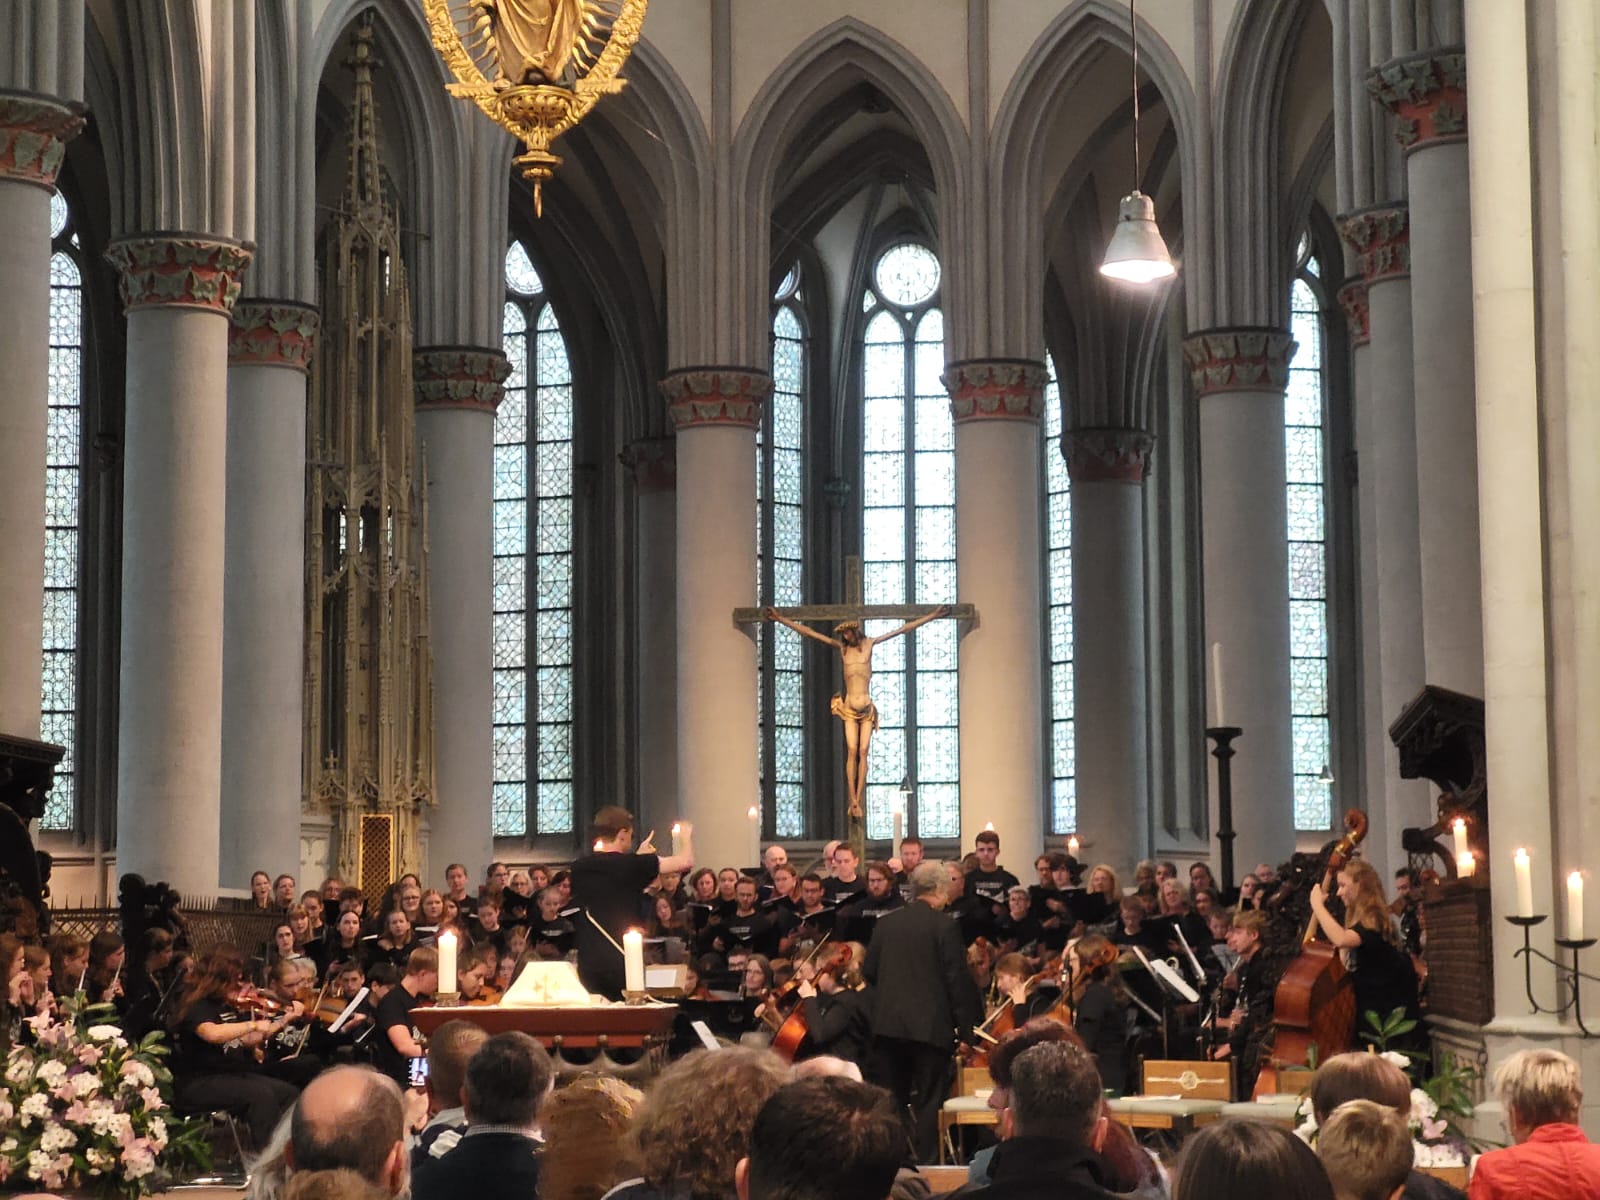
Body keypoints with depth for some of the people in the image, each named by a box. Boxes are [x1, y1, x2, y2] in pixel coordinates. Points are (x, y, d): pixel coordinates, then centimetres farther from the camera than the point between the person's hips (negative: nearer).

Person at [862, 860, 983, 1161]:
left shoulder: (887, 922, 4)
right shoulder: (944, 926, -10)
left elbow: (868, 970, 8)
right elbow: (957, 979, -11)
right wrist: (965, 1026, -5)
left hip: (888, 1023, 4)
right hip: (930, 1024, -4)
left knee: (889, 1101, 12)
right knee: (928, 1102, 2)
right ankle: (925, 1162, 0)